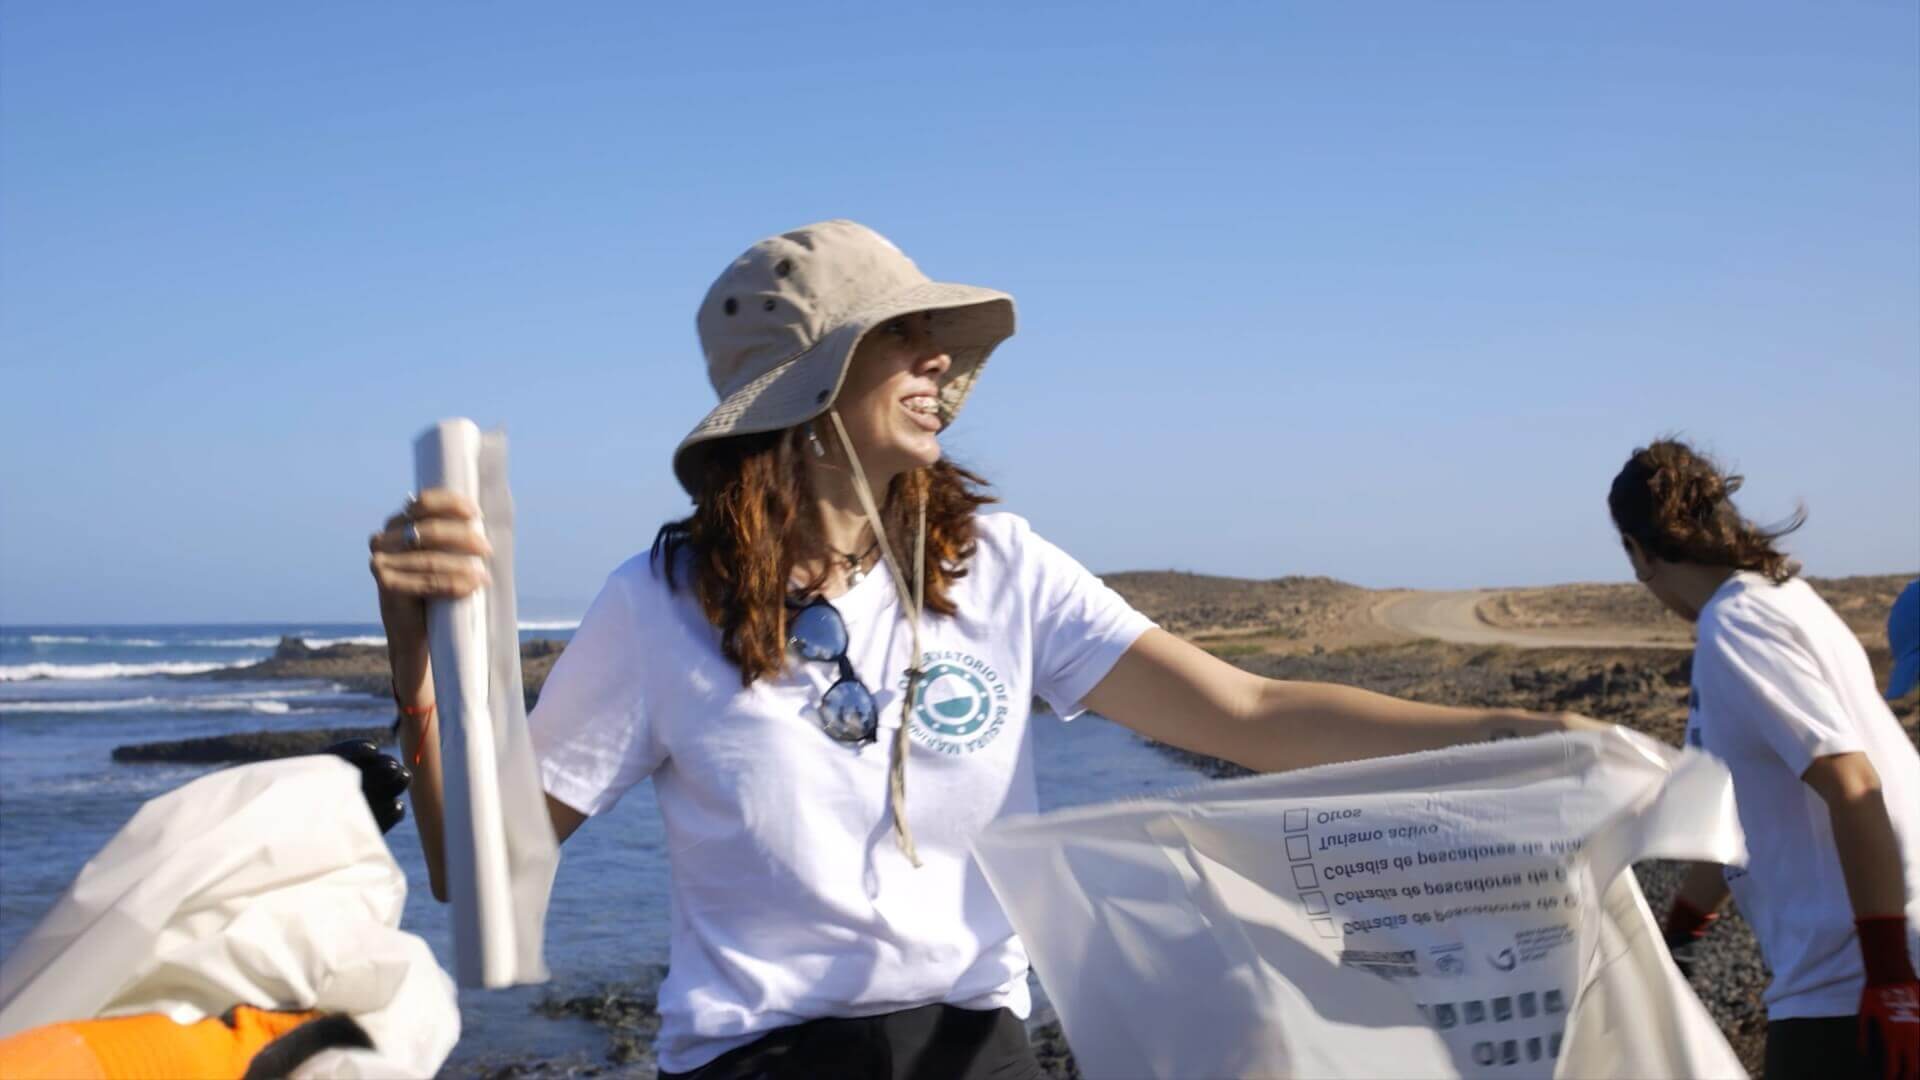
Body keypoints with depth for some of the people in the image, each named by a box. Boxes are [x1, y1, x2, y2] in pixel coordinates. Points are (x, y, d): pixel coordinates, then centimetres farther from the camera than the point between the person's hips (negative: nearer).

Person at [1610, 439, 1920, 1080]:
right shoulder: (1781, 596, 15)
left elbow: (1852, 790, -23)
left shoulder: (1734, 627, -15)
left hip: (1855, 978, -9)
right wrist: (1676, 930, 32)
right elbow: (1746, 810, 24)